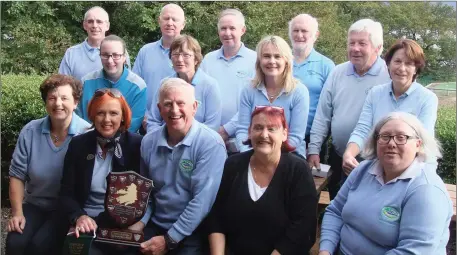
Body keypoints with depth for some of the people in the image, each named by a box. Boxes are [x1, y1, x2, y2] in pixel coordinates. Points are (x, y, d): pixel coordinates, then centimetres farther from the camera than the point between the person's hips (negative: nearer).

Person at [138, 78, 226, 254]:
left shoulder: (211, 144, -16)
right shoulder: (149, 142, 2)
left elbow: (202, 200, -19)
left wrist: (169, 240, -17)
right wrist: (140, 222, -3)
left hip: (192, 233, -4)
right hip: (155, 226, 4)